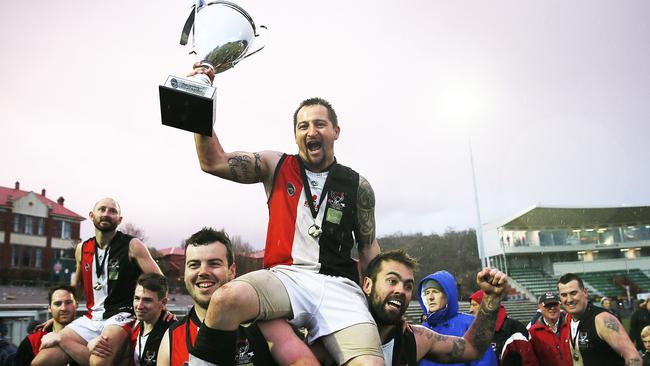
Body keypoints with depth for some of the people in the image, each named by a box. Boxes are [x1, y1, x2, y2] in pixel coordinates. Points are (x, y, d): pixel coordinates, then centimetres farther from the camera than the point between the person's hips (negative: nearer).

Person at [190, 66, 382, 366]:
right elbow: (213, 162, 3)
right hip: (284, 276, 0)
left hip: (339, 285, 1)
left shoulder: (357, 186, 12)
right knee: (226, 298, -34)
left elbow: (368, 247, 18)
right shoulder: (276, 167, 11)